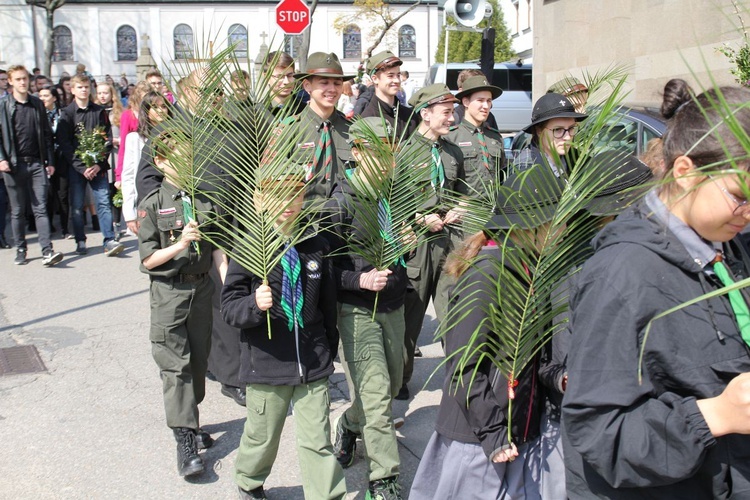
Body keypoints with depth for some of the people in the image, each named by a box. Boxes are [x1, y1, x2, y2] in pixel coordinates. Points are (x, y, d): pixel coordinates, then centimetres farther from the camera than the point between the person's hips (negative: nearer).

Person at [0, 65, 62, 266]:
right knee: (17, 211, 8)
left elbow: (47, 134, 10)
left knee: (40, 209, -4)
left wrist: (50, 161, 6)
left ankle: (47, 251, -8)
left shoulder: (37, 104, 9)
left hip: (36, 163, 1)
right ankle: (20, 249, 19)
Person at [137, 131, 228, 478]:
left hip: (203, 287, 4)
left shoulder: (207, 198, 4)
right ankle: (185, 440, 0)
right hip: (168, 292, -4)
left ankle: (190, 421, 31)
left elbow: (217, 248, 8)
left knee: (199, 359, 13)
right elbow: (148, 260, -8)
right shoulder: (152, 205, -6)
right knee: (175, 364, -3)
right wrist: (179, 245, -23)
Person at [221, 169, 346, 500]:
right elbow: (229, 305, -8)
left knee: (318, 441, 6)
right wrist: (254, 305, -29)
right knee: (262, 437, 17)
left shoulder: (316, 246, 1)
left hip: (313, 363, 2)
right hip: (266, 364, -1)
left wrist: (330, 348, 16)